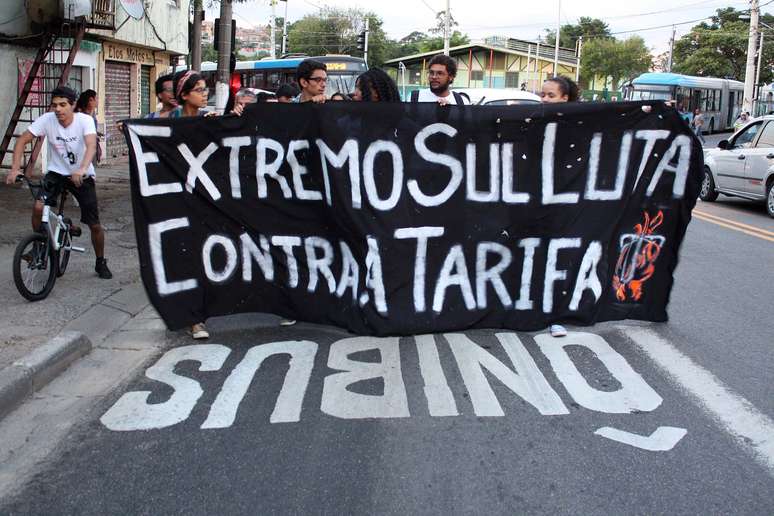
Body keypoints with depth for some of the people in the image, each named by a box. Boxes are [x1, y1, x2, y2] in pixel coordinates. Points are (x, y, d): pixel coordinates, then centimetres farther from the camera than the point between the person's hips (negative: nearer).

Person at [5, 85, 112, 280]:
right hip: (56, 172, 1)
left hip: (82, 176, -1)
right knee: (38, 208, -23)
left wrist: (82, 169, -55)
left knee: (95, 225, -2)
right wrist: (15, 168, -25)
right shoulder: (47, 120, -15)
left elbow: (91, 145, -37)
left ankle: (101, 263, 23)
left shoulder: (85, 120, -21)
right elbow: (22, 140, -12)